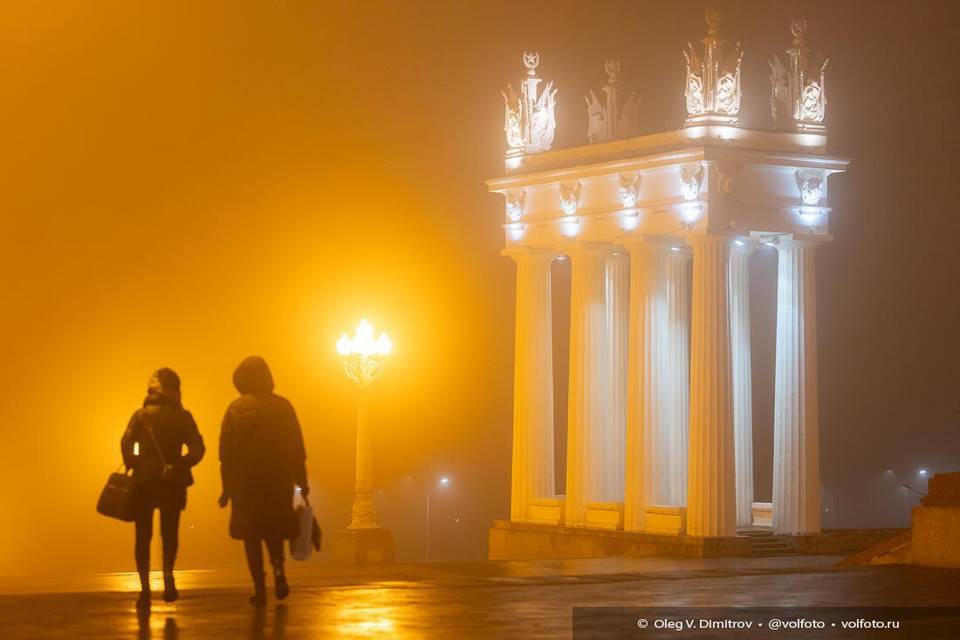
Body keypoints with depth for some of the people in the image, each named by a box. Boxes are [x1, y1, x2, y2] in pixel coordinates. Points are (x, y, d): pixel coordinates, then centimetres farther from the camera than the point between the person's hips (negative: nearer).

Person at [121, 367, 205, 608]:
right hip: (173, 483, 0)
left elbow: (126, 444, -13)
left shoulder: (141, 415, -1)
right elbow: (197, 449, -9)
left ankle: (145, 587, -1)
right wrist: (179, 465, 0)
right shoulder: (182, 416, 0)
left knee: (143, 536, 8)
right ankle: (168, 573, -8)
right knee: (170, 533, 15)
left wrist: (133, 465, -1)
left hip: (144, 482, 0)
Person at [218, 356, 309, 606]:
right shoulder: (283, 406, 1)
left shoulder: (236, 409, -3)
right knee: (274, 529, 20)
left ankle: (260, 589, 1)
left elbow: (226, 451, -2)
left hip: (246, 482, -2)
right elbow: (297, 448, 3)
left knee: (251, 535, 6)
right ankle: (279, 569, -5)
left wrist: (227, 487, 3)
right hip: (279, 482, 2)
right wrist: (301, 481, 10)